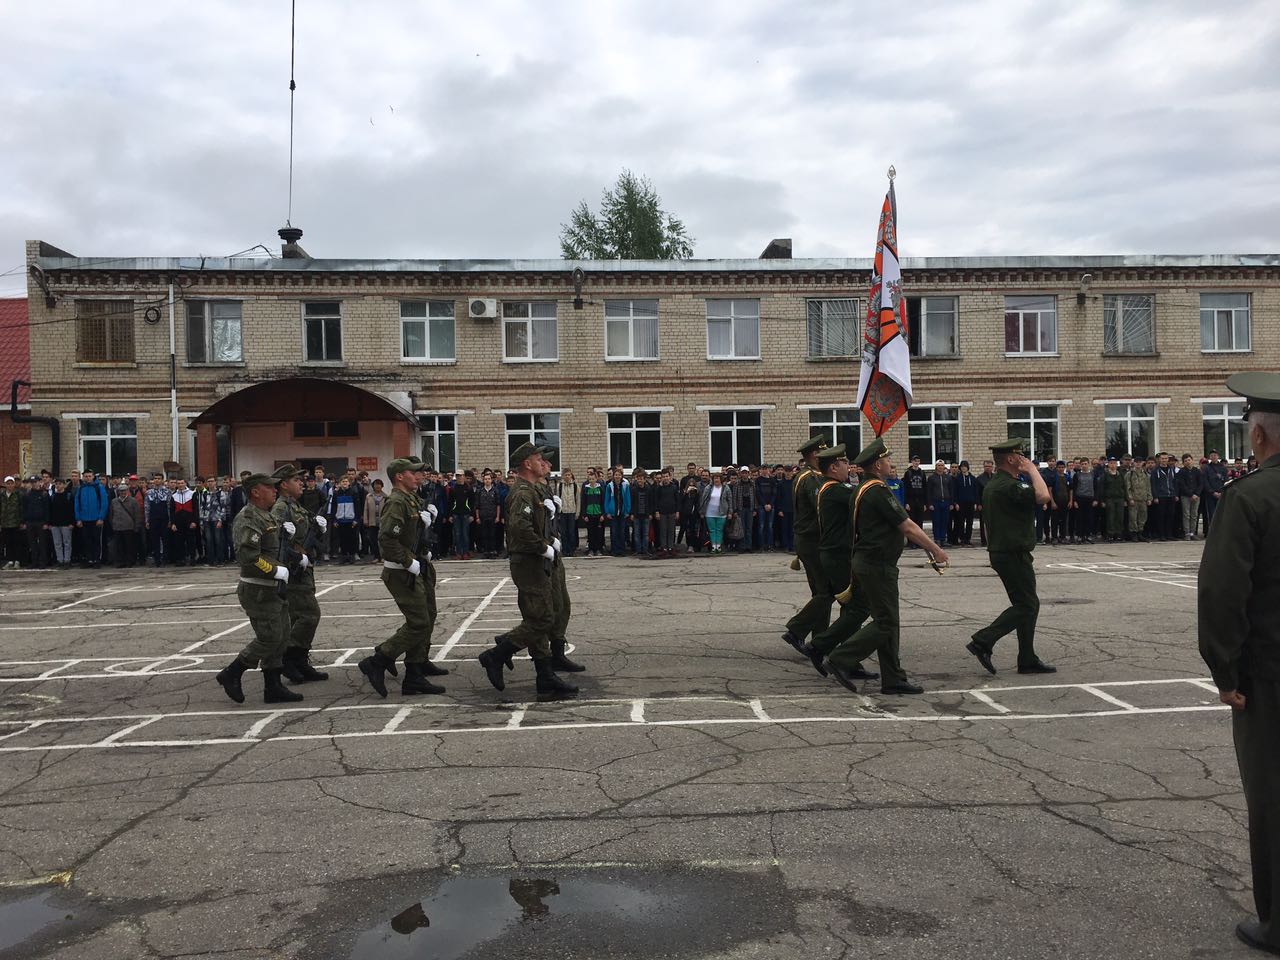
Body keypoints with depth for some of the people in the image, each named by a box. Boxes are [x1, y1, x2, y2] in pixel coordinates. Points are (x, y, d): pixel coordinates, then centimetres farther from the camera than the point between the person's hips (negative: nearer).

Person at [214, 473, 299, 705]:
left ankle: (273, 687, 18)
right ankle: (231, 674, 9)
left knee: (280, 636, 11)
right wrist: (277, 571, -22)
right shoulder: (248, 519, -17)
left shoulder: (267, 516, 15)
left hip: (273, 589, 10)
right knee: (269, 638, -7)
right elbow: (248, 557, -29)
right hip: (258, 590, -10)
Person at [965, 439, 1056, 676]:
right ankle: (983, 641, -8)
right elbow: (1044, 497, -30)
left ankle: (1028, 660, 16)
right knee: (1026, 606, -5)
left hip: (999, 552, 10)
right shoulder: (1010, 486, -19)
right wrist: (1032, 469, -17)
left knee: (1027, 604, 13)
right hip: (1014, 555, -10)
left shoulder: (991, 486, 14)